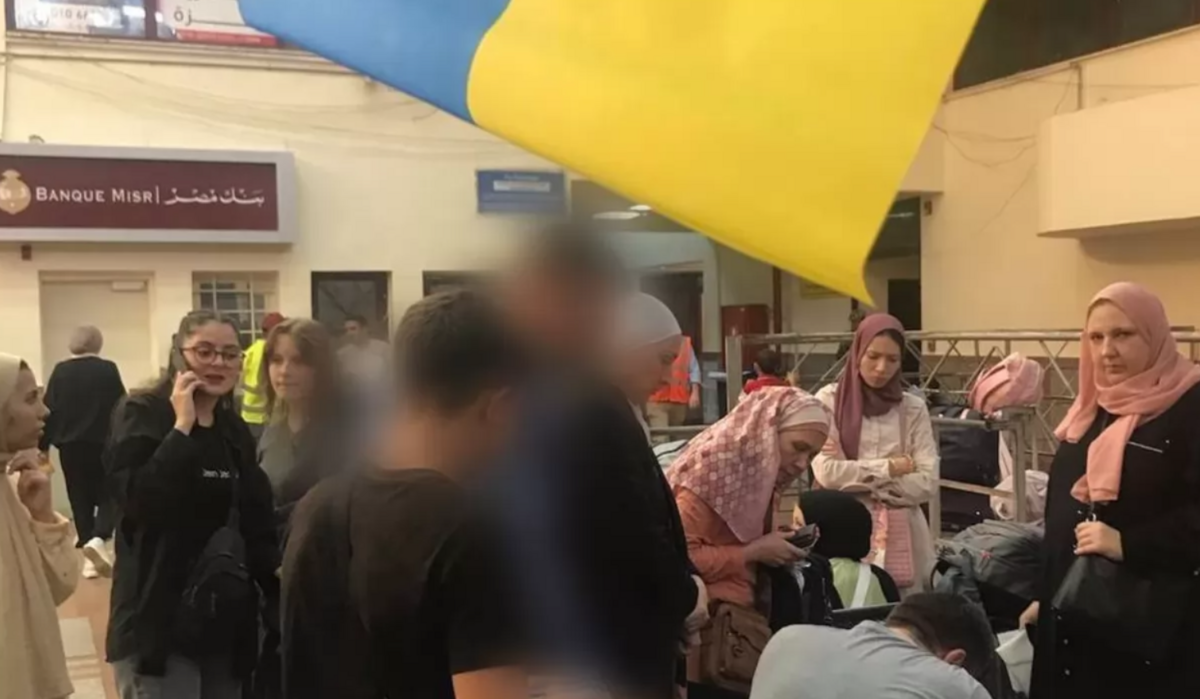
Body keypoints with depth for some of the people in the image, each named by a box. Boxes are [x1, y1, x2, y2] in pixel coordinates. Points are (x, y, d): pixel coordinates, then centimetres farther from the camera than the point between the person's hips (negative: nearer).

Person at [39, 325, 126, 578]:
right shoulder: (108, 369, -7)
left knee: (81, 500, 10)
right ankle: (98, 539, -13)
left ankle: (89, 558, 10)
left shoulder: (60, 371, -3)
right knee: (108, 495, 11)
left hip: (71, 446, 2)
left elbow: (49, 410, -1)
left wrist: (43, 446, 7)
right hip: (103, 445, -2)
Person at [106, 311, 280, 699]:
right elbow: (139, 501, -23)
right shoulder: (141, 414, -7)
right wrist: (182, 426, -20)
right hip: (161, 622, -6)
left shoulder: (236, 430, 10)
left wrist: (277, 569, -3)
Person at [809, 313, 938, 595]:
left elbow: (927, 483, -3)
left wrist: (857, 479, -9)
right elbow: (827, 473, -11)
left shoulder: (913, 408, 5)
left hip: (902, 537, 2)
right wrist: (889, 468, -6)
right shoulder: (830, 401, -1)